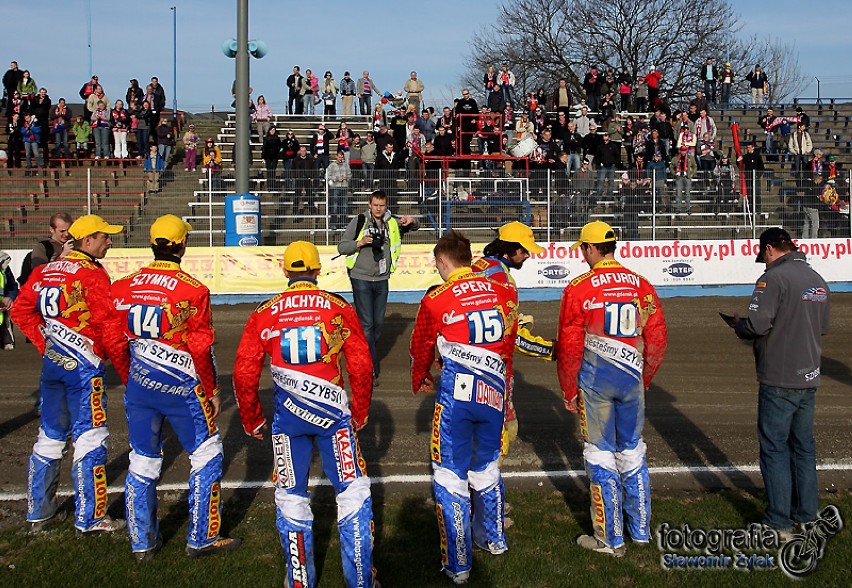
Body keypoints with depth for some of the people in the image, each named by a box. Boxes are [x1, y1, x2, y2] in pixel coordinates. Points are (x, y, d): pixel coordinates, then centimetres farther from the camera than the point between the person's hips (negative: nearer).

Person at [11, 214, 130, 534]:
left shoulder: (44, 271, 10)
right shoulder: (93, 275, -12)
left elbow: (21, 311, 13)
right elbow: (109, 327, -14)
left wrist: (46, 346, 13)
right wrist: (126, 372, -7)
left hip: (52, 362, 8)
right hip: (83, 365, -8)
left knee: (50, 437, 16)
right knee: (89, 438, 0)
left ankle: (39, 513, 26)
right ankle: (89, 518, 5)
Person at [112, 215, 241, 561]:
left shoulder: (123, 287, 1)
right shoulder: (193, 290, -12)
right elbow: (201, 348, -9)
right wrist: (212, 390, 2)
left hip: (139, 383, 5)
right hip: (181, 385, -5)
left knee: (142, 462, 14)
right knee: (206, 454, 10)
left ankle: (142, 543, 22)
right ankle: (201, 539, 14)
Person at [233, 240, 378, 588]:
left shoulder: (264, 314, 4)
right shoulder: (340, 309, 1)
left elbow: (244, 374, 4)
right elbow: (361, 367, 1)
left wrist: (252, 421, 17)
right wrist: (359, 414, 15)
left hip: (287, 416, 1)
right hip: (333, 412, -1)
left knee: (291, 498, 14)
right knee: (353, 492, 10)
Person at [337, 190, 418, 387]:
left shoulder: (392, 222, 5)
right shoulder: (358, 221, -5)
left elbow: (414, 227, 15)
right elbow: (341, 247, -2)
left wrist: (411, 221, -8)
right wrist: (359, 243, -20)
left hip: (382, 280, 4)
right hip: (361, 279, -4)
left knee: (379, 322, 12)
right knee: (366, 323, -8)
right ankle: (371, 370, -6)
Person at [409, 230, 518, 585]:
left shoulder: (436, 300, -5)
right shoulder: (503, 294, 5)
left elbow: (421, 349, 10)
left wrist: (420, 380, 30)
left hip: (456, 392, -5)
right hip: (494, 392, 5)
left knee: (451, 476, 6)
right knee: (487, 468, 24)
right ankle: (494, 539, 41)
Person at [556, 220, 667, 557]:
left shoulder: (579, 289, -10)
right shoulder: (643, 286, 2)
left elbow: (569, 348, -8)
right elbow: (657, 342, 5)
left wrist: (569, 391, 3)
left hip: (594, 380, -4)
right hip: (632, 378, 4)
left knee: (601, 455, 6)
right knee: (632, 452, 17)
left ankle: (610, 539, 14)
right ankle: (640, 529, 28)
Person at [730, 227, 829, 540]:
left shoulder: (774, 277, -15)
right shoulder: (818, 280, 10)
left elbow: (757, 324, -21)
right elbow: (822, 327, 16)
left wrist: (738, 326, -1)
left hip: (779, 380, -8)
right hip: (809, 377, 8)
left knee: (774, 448, 0)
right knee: (804, 446, 16)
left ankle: (779, 523, 4)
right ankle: (807, 516, 24)